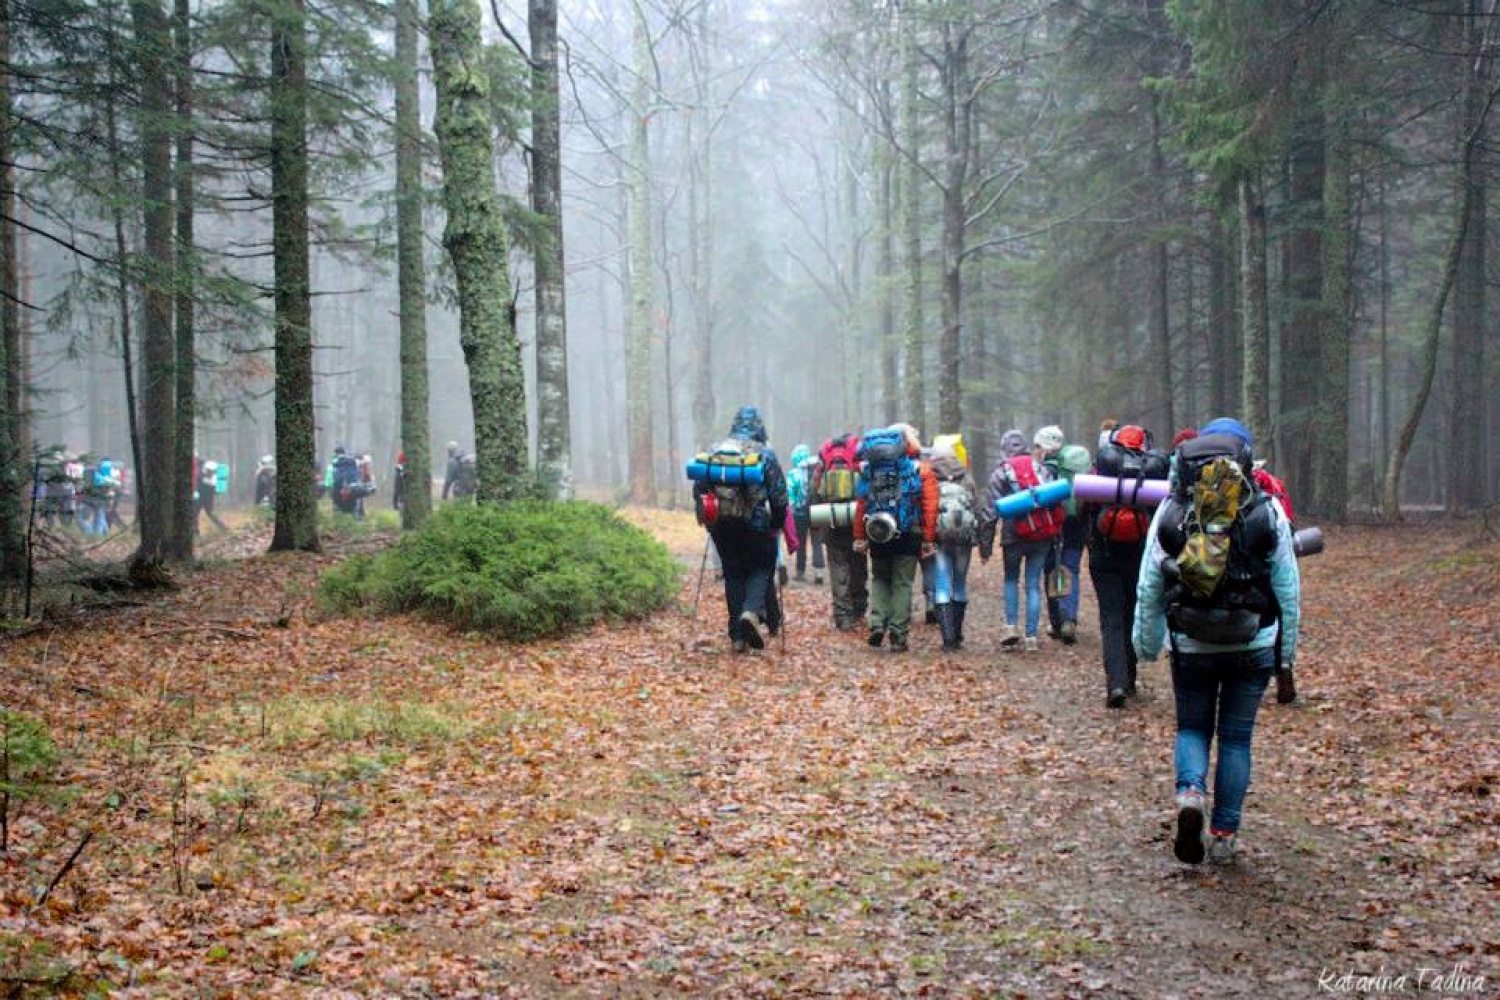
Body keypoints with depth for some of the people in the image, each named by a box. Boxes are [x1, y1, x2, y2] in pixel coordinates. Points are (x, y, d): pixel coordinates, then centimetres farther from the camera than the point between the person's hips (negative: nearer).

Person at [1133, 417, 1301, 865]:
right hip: (1253, 646, 0)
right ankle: (1224, 835, 14)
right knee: (1236, 737, 11)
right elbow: (1288, 587, -1)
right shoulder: (1267, 512, -5)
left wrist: (1146, 642, 11)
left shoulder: (1170, 511, -3)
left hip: (1191, 644, 0)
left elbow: (1149, 587, 1)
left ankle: (1190, 793, -12)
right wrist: (1287, 646, 10)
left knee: (1192, 728, 17)